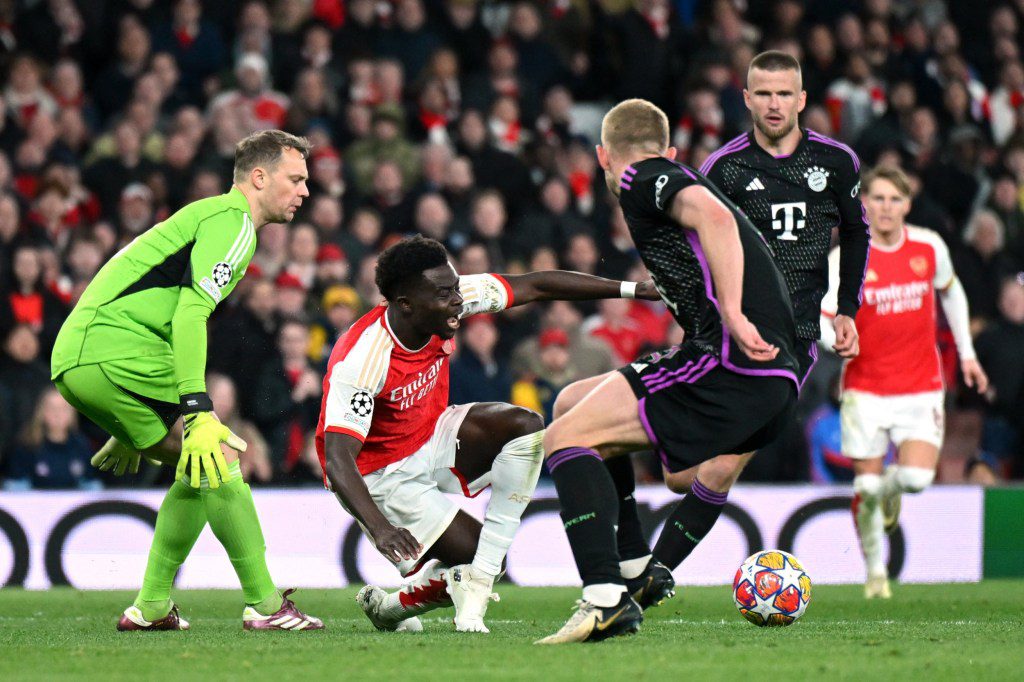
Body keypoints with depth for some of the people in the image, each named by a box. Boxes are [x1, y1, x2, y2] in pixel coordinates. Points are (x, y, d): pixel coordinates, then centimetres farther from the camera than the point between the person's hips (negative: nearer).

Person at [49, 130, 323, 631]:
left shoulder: (206, 216, 28)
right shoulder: (231, 219, -5)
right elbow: (190, 314, -19)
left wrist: (129, 431, 37)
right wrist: (198, 413, -25)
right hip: (116, 355, -10)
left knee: (201, 467, 16)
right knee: (217, 457, -9)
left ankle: (151, 607, 14)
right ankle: (264, 604, -8)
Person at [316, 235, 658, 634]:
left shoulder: (446, 301, -15)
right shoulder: (360, 361, -33)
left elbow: (535, 287, -6)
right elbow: (338, 461, -37)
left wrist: (630, 289, -9)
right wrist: (380, 529, -52)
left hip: (432, 441, 7)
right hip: (380, 476, -7)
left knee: (526, 426, -19)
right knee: (472, 555, -19)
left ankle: (474, 584, -17)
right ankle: (388, 606, 10)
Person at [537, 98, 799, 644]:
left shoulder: (644, 183, 0)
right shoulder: (678, 180, 28)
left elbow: (714, 217, -20)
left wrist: (731, 315, -26)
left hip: (730, 364, -9)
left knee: (564, 437, -10)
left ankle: (605, 598, -26)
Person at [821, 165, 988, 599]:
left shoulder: (930, 247, 0)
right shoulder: (846, 259, -9)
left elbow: (951, 292, 19)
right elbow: (820, 319, -14)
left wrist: (966, 353, 19)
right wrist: (836, 340, -37)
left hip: (920, 387, 1)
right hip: (865, 388, -1)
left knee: (917, 477, -15)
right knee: (866, 486, -3)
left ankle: (890, 487, 22)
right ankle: (875, 571, 18)